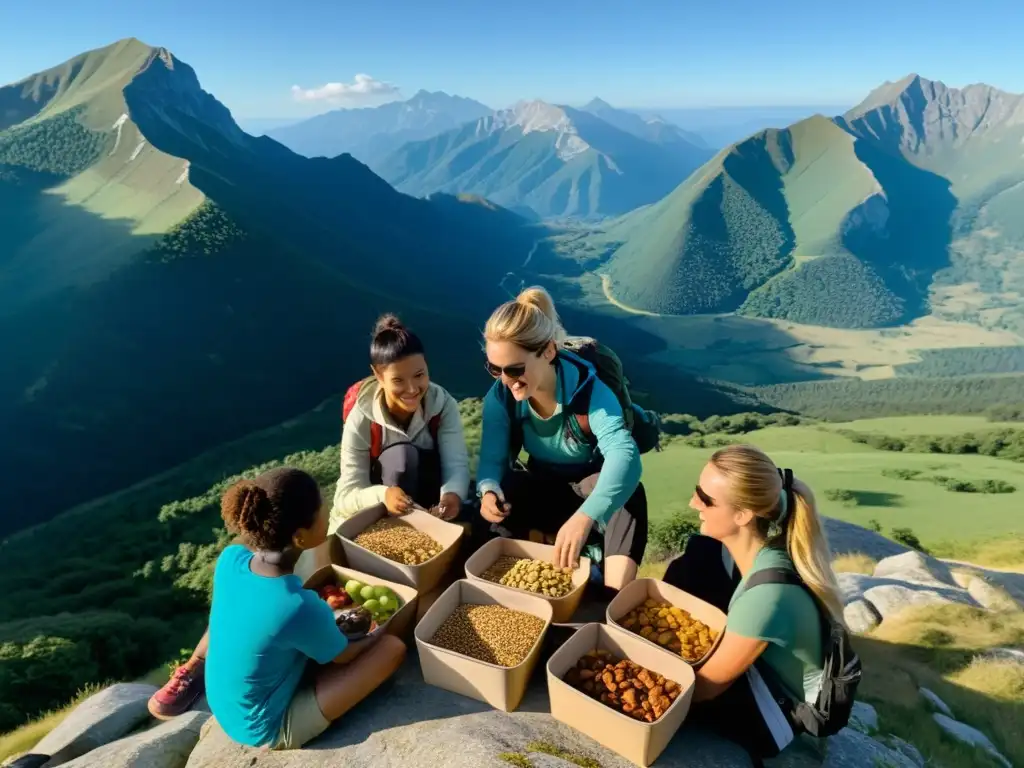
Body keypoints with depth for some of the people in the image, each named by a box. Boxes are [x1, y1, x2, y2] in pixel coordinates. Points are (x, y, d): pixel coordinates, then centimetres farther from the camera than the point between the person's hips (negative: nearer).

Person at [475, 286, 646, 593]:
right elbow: (492, 458, -17)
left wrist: (584, 517, -67)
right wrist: (488, 490, -45)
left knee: (630, 497, -37)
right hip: (542, 491, 3)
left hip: (590, 488, -3)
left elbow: (624, 454, -48)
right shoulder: (500, 396, -18)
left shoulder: (589, 390, -32)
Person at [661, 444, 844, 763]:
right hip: (758, 663, 7)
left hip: (782, 711, -6)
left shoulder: (767, 595, -39)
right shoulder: (749, 544, -18)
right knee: (699, 553, -8)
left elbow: (706, 686, -23)